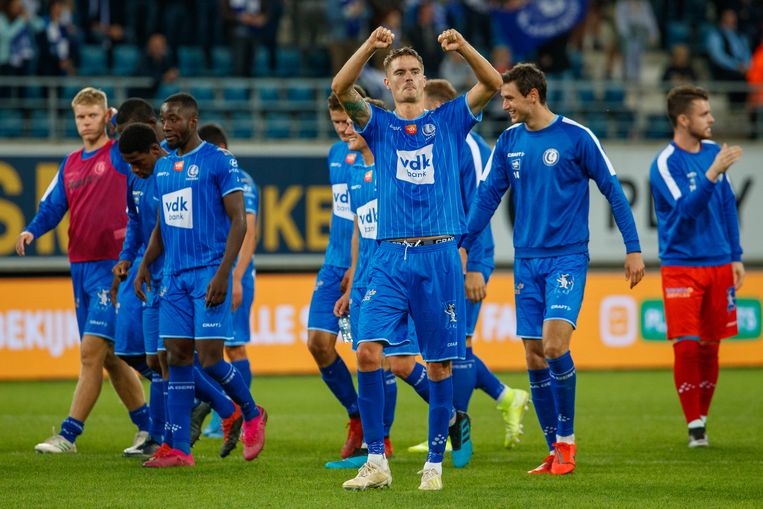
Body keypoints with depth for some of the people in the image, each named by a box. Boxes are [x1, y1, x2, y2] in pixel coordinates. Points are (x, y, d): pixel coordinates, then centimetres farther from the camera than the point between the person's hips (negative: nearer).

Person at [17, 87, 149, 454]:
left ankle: (69, 435, -12)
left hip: (112, 267, -7)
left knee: (92, 350, -12)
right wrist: (31, 231, -9)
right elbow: (51, 207, 10)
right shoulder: (70, 165, 15)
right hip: (80, 268, 7)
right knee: (109, 356, 11)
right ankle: (148, 427, 20)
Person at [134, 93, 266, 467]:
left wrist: (223, 273, -18)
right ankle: (179, 450, 3)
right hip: (175, 276, 7)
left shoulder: (219, 161, -7)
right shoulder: (163, 166, 15)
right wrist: (145, 265, 9)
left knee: (209, 358, -11)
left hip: (209, 272, -7)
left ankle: (252, 415, 16)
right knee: (177, 358, 2)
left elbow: (238, 221, -10)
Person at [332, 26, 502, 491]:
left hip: (439, 256, -1)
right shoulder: (379, 124, 11)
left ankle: (435, 465, 10)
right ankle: (376, 462, -7)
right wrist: (370, 48, -19)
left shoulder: (448, 121, 10)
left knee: (438, 364, 1)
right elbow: (341, 88, -4)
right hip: (391, 256, 1)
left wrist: (464, 48, -19)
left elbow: (493, 84, -2)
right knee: (368, 351, -13)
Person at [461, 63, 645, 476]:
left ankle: (566, 438, -3)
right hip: (526, 260, 5)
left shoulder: (576, 136, -6)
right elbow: (487, 196, 11)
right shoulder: (509, 141, 7)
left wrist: (633, 248, -5)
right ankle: (555, 451, 11)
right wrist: (463, 246, 4)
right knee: (534, 357, 2)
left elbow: (613, 191, -3)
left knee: (555, 345, -19)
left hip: (567, 257, -5)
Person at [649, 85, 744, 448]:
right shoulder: (665, 163, -11)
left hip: (718, 264, 5)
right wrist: (713, 173, -31)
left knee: (710, 346, 8)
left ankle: (702, 417, 19)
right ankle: (694, 424, -1)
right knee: (686, 346, -10)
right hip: (681, 265, -5)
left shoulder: (713, 152, 7)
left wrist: (736, 257, 13)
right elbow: (685, 209, -22)